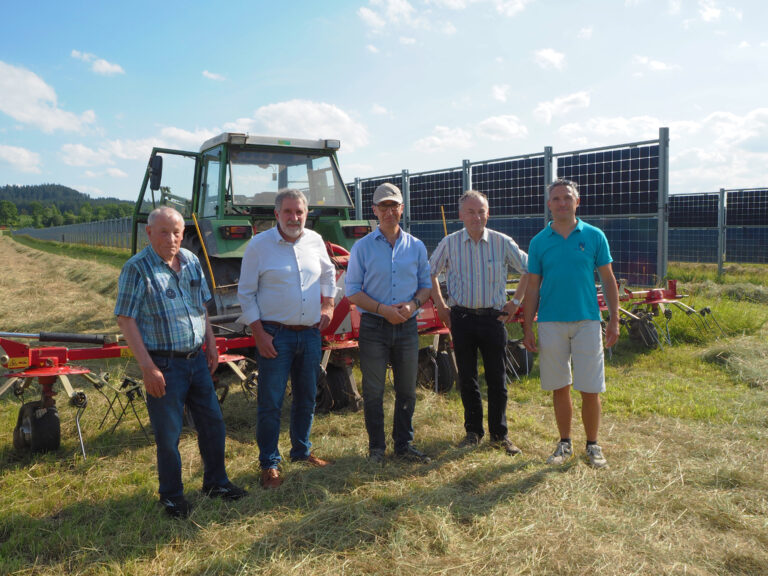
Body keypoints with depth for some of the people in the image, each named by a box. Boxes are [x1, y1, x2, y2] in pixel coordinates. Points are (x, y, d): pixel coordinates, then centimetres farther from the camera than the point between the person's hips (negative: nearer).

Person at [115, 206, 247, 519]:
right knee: (168, 434, 6)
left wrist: (211, 345, 14)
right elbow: (125, 320, -14)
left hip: (197, 360, 6)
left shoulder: (191, 261, 6)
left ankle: (215, 482, 34)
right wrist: (147, 367, -18)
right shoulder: (137, 268, -13)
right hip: (164, 364, -6)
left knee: (212, 423, 15)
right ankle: (172, 496, 26)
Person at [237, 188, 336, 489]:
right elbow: (246, 294, -5)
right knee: (270, 402, 0)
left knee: (306, 398, 16)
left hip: (310, 333, 5)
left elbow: (328, 274, 23)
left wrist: (328, 306, 10)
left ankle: (302, 451, 34)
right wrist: (259, 334, -12)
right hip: (275, 334, -5)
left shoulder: (315, 241, 5)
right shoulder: (259, 245, -8)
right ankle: (269, 464, 15)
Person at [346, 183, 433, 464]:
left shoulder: (416, 246, 7)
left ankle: (404, 444, 26)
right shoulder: (362, 247, 0)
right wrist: (382, 309, -16)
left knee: (407, 390, 11)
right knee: (373, 391, 5)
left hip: (407, 327, 3)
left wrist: (413, 304, -9)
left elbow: (426, 284, 12)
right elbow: (352, 291, -2)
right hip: (374, 326, -2)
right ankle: (376, 447, 19)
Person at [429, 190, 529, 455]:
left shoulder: (502, 242, -1)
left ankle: (499, 434, 18)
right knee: (467, 378, 8)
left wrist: (515, 302, 5)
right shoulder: (449, 243, 1)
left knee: (497, 378, 4)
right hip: (462, 318, 1)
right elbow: (430, 273, 13)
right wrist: (440, 306, 7)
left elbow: (529, 269, 10)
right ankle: (473, 431, 23)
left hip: (493, 317, -1)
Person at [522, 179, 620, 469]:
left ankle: (593, 445, 21)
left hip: (587, 321, -1)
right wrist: (528, 328, 2)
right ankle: (565, 444, 24)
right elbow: (533, 287, 6)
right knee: (559, 388, 9)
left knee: (590, 390, 2)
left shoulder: (594, 236, 2)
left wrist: (614, 320, 1)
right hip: (551, 323, 1)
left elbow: (608, 280, 6)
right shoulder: (539, 241, 4)